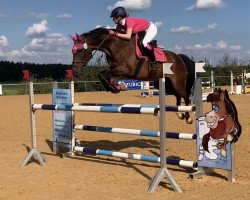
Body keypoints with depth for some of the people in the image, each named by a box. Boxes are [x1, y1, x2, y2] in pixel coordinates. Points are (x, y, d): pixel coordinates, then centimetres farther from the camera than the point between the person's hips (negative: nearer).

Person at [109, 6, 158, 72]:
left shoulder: (129, 21, -33)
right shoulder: (120, 24, -8)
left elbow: (128, 36, -41)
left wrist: (115, 33, -41)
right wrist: (111, 32, -21)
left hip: (151, 28, -9)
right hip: (142, 31, 10)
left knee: (144, 43, -31)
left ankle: (154, 63, -18)